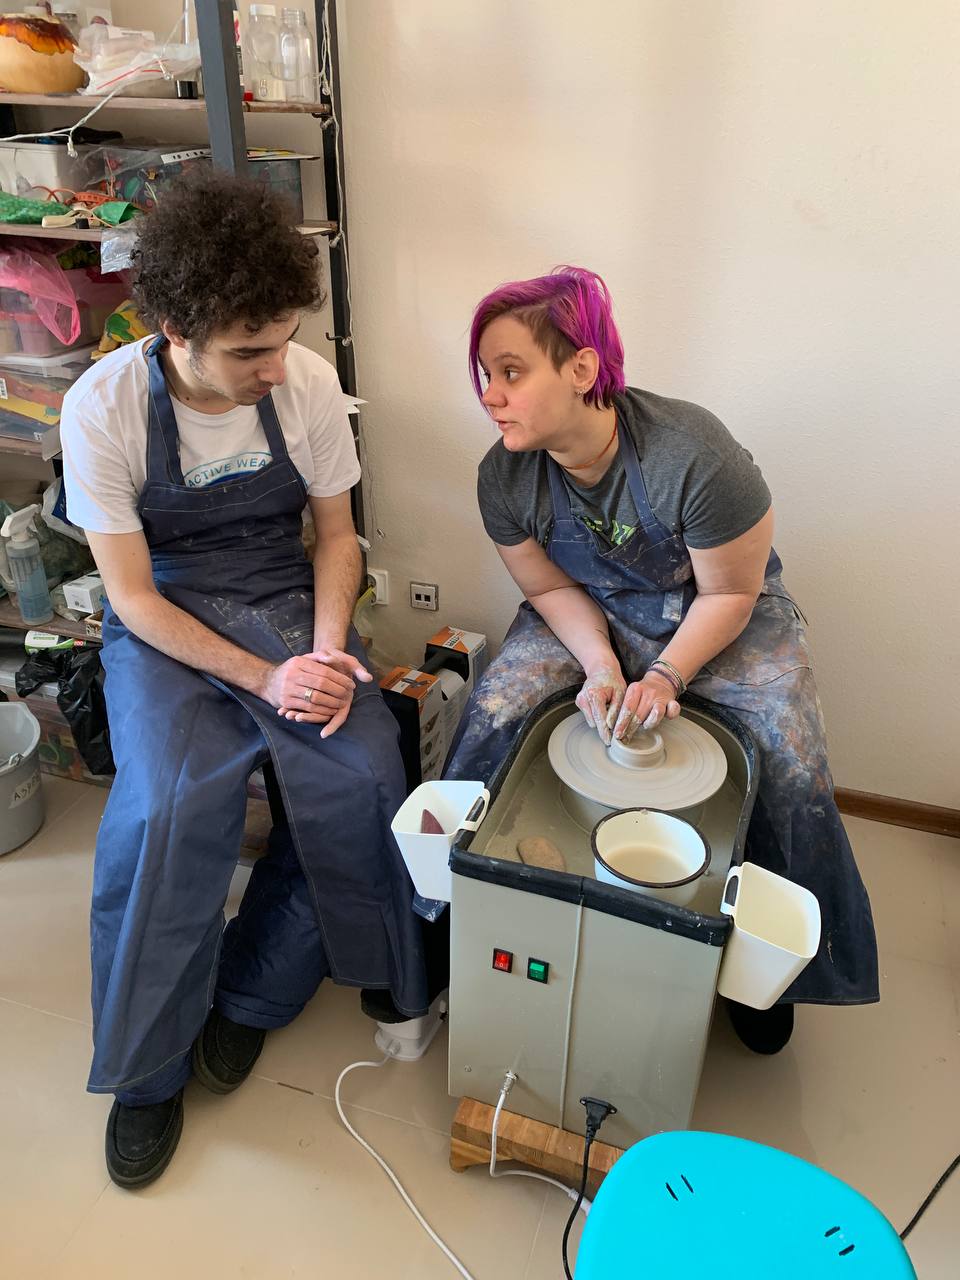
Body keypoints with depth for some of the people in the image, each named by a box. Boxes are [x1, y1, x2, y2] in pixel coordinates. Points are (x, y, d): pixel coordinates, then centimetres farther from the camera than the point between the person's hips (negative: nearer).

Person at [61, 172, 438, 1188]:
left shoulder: (306, 381, -8)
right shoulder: (102, 408, -15)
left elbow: (336, 535, 2)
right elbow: (131, 593, -12)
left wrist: (327, 652, -16)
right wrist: (263, 679, -23)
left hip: (287, 600, 2)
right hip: (164, 623, -2)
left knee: (363, 772, -23)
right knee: (168, 806, -29)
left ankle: (254, 991, 2)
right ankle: (148, 1064, -2)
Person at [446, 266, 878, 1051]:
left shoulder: (693, 455, -32)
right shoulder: (504, 477, -19)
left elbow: (731, 592, -18)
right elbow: (550, 589, -7)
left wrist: (665, 676, -26)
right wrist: (602, 668, -22)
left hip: (724, 614, -2)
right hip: (594, 613, 3)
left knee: (795, 772, -18)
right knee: (493, 713, -19)